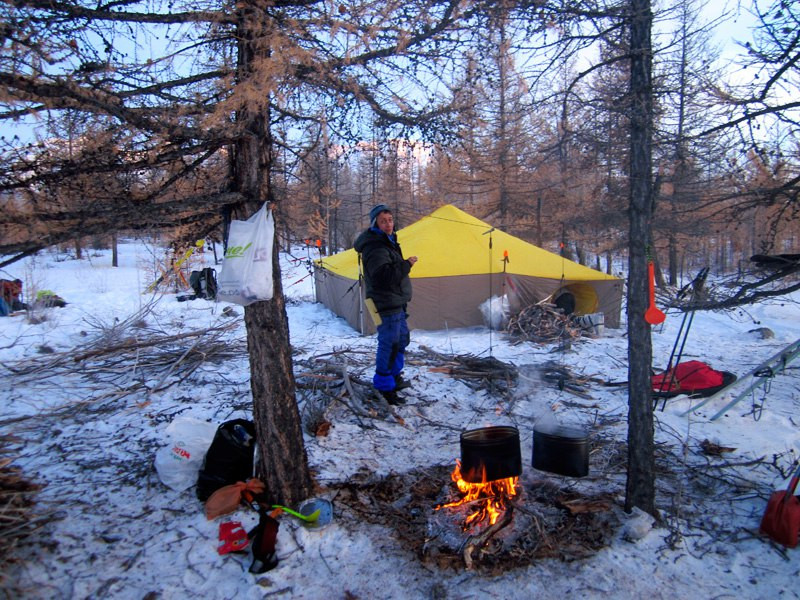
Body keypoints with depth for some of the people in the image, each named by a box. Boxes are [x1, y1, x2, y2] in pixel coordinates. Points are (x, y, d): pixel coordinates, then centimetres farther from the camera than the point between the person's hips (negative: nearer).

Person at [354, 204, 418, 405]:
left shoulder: (388, 242, 14)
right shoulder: (375, 248, -21)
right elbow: (385, 276, -32)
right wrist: (407, 264, -22)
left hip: (396, 302, 11)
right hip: (387, 305, -11)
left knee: (402, 339, 20)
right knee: (389, 344, -6)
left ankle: (394, 376, 35)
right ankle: (384, 385, 7)